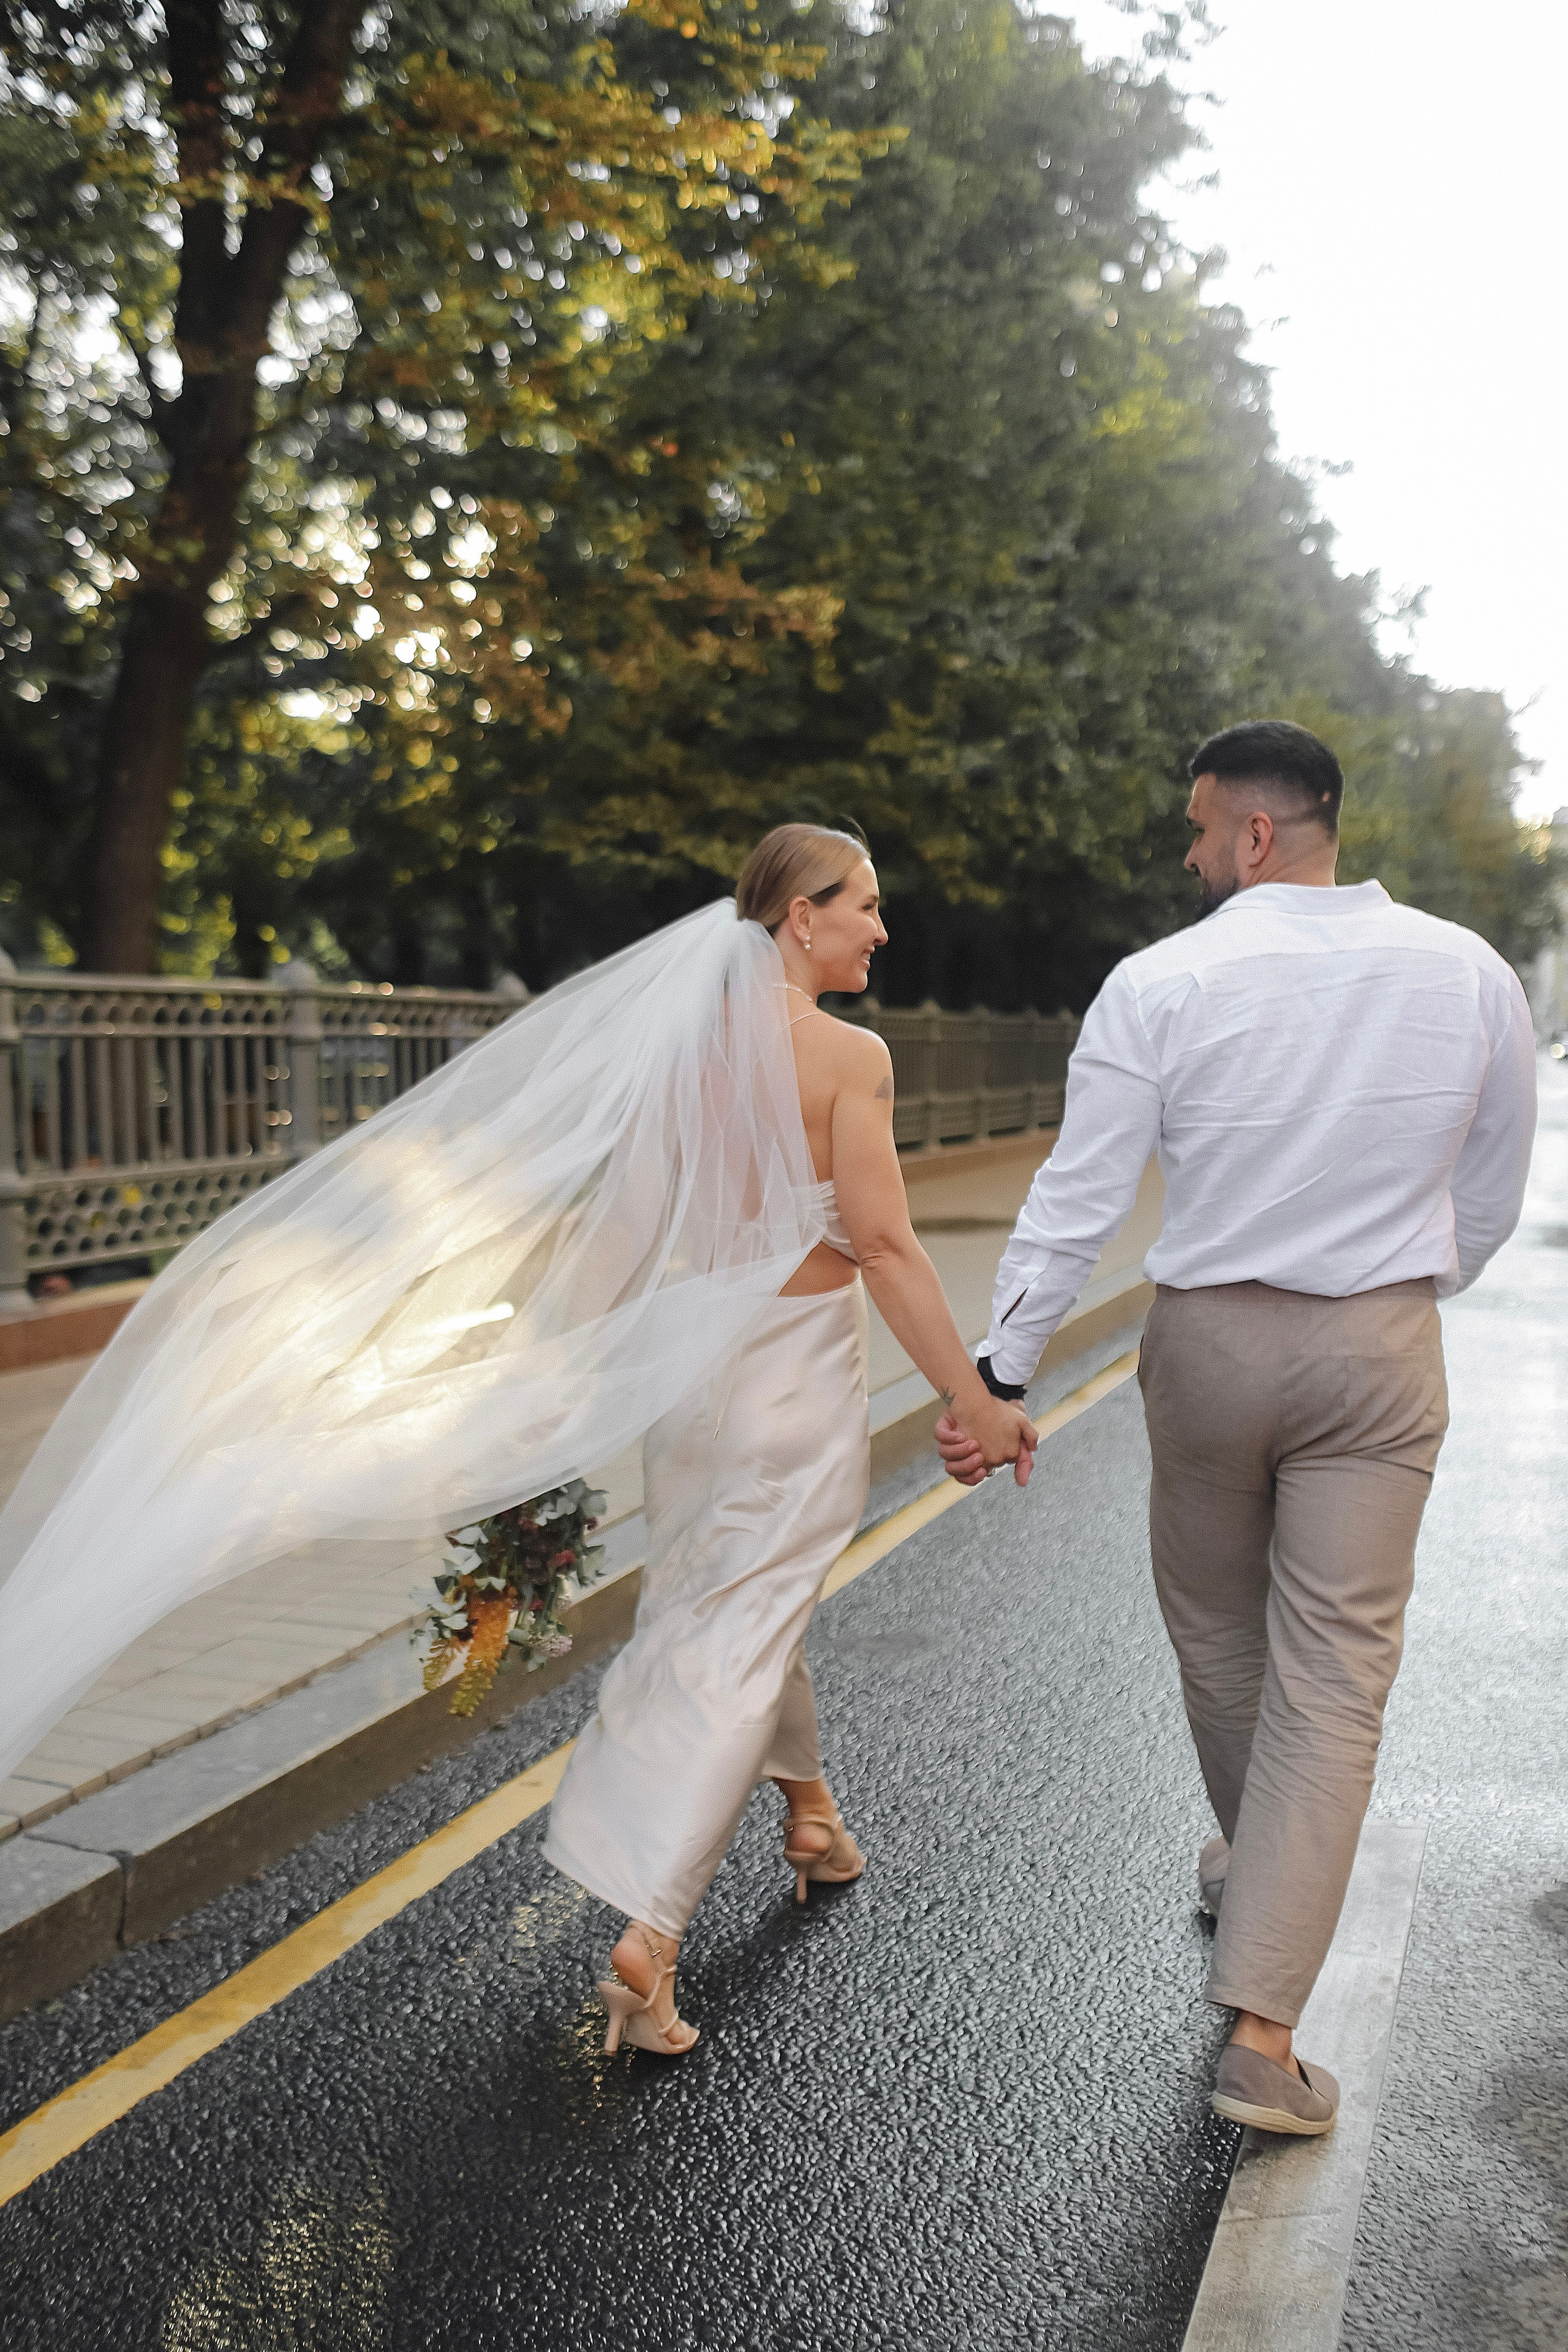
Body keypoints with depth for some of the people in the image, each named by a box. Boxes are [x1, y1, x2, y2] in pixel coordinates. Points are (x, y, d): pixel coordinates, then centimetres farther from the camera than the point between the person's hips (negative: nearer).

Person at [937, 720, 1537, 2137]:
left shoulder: (1162, 985, -10)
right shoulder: (1469, 972, -1)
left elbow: (1078, 1204, -11)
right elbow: (1493, 1195, 9)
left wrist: (1001, 1372, -5)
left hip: (1210, 1341, -1)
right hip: (1383, 1353, 1)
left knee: (1217, 1635, 22)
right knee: (1334, 1677, 3)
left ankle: (1254, 1860, 46)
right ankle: (1263, 2032, 3)